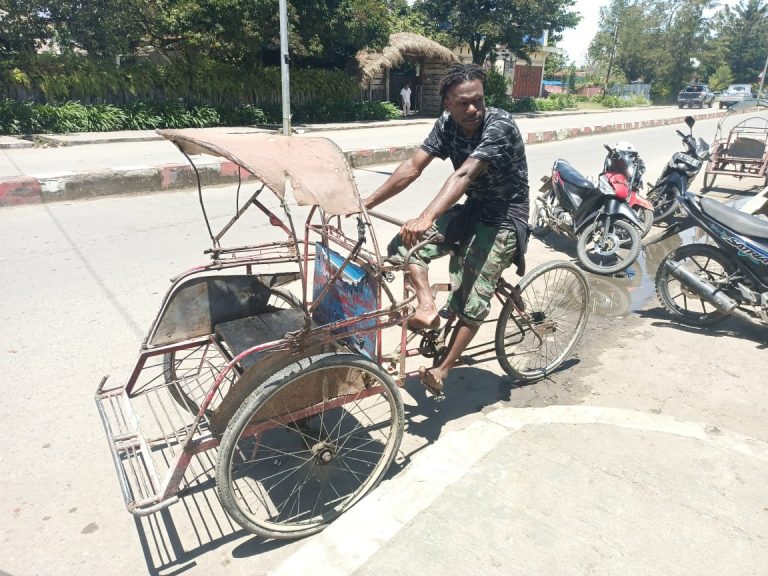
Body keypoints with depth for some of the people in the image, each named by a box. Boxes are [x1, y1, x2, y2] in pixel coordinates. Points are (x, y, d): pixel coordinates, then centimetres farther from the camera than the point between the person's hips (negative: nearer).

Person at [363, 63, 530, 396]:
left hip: (504, 217, -6)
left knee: (473, 299, -13)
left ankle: (441, 371, -2)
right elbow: (412, 167, -9)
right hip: (472, 209, 7)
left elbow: (464, 175, -38)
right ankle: (427, 307, -16)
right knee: (404, 244, -11)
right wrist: (367, 202, -16)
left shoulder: (499, 125, -23)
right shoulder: (446, 125, -4)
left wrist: (426, 218, -51)